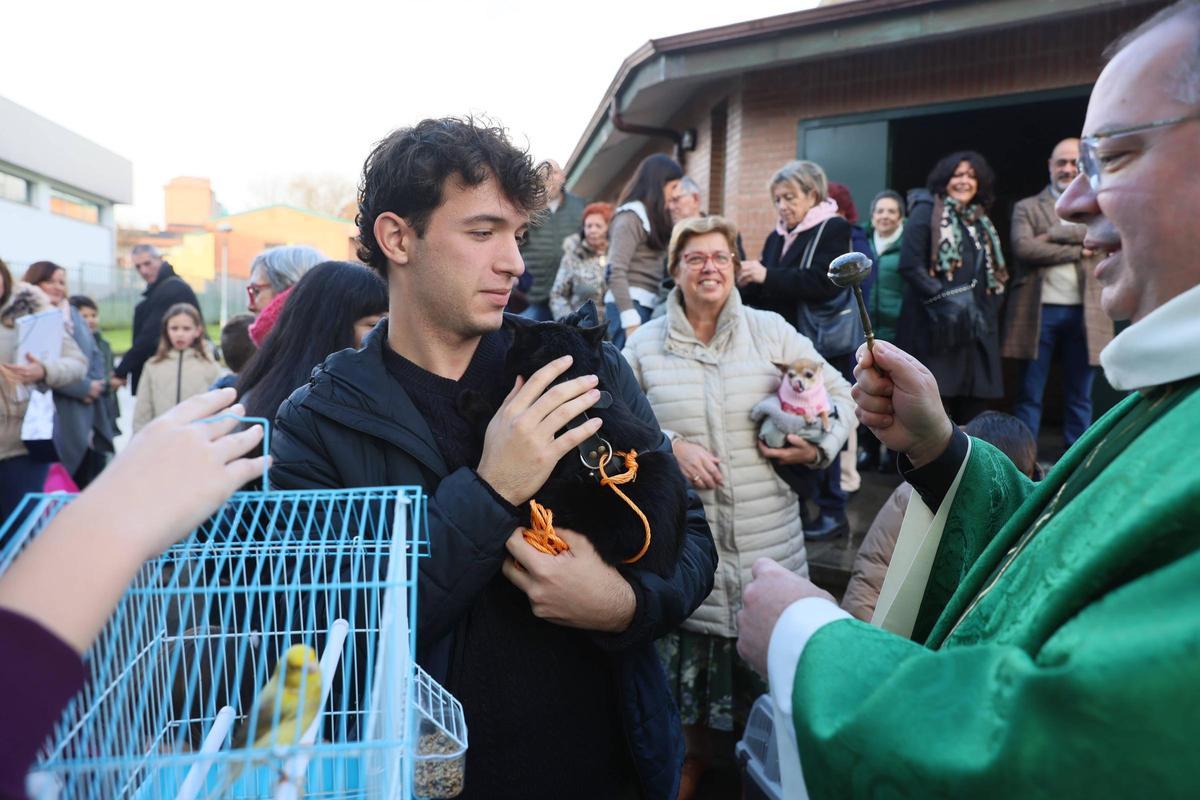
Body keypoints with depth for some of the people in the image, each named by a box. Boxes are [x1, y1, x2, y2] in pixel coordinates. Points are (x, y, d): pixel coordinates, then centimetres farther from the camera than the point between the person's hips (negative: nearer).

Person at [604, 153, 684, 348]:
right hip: (631, 303, -8)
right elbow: (616, 272, -14)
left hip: (648, 304, 8)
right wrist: (630, 321, -19)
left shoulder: (653, 216, 23)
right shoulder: (631, 217, -4)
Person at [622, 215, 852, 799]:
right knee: (689, 654, 10)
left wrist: (820, 447, -9)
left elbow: (838, 393, 8)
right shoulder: (645, 344, 4)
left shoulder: (772, 331, 2)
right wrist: (670, 447, -12)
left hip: (767, 542, 0)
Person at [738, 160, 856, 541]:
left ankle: (832, 511, 9)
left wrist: (767, 276, -21)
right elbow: (766, 295, 13)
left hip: (823, 349, -6)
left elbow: (824, 283, -18)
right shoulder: (777, 237, 15)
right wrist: (746, 283, -8)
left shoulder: (834, 228, -2)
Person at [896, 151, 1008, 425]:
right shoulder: (926, 211, -1)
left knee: (973, 408, 8)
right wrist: (944, 297, -19)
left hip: (977, 326, 7)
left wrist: (988, 307, 6)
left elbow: (994, 273, 24)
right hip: (937, 325, -7)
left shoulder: (981, 221, 21)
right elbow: (909, 265, -12)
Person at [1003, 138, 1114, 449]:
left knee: (1079, 398, 7)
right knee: (1029, 395, 2)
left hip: (1084, 313, 2)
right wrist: (1077, 251, -8)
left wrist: (1052, 235, -10)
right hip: (1039, 311, -2)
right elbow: (1023, 248, -9)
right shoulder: (1027, 208, 9)